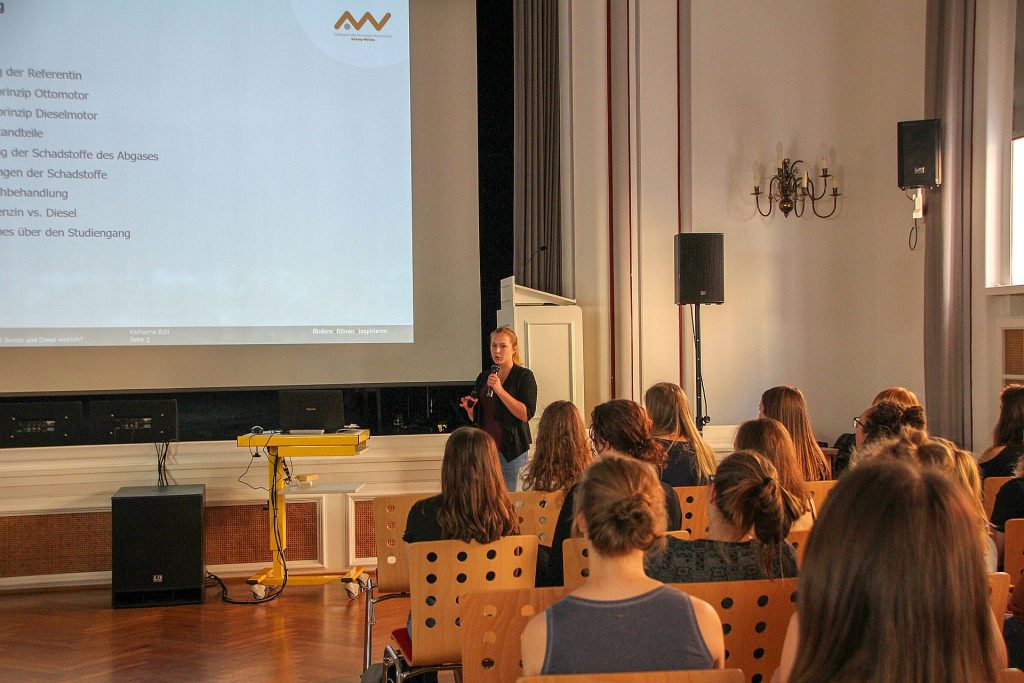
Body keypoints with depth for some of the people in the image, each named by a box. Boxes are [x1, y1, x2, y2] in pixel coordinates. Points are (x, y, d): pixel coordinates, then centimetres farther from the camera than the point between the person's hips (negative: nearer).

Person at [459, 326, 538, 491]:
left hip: (511, 449, -5)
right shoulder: (483, 377, 14)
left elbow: (526, 414, -15)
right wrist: (469, 409, -1)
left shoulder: (524, 376, -3)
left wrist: (500, 390, -19)